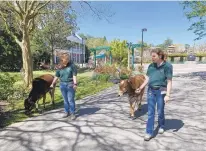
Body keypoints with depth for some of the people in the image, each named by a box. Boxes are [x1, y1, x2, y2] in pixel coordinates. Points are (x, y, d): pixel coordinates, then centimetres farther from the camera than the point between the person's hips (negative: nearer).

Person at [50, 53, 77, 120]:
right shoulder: (60, 67, 6)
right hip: (62, 84, 4)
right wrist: (53, 83, 14)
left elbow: (74, 75, -9)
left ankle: (73, 113, 9)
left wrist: (75, 84, -17)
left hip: (70, 84, -4)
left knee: (70, 100, -3)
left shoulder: (72, 65, -6)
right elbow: (56, 76, 14)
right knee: (65, 100, 11)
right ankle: (67, 112, 25)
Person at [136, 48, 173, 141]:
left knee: (160, 111, 13)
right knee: (150, 112, 5)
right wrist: (141, 88, 10)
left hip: (161, 91, -4)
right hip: (151, 91, 4)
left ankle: (161, 126, 41)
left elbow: (169, 82, -11)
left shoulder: (167, 66, -10)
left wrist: (167, 95, -17)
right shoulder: (151, 66, 4)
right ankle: (149, 132, 14)